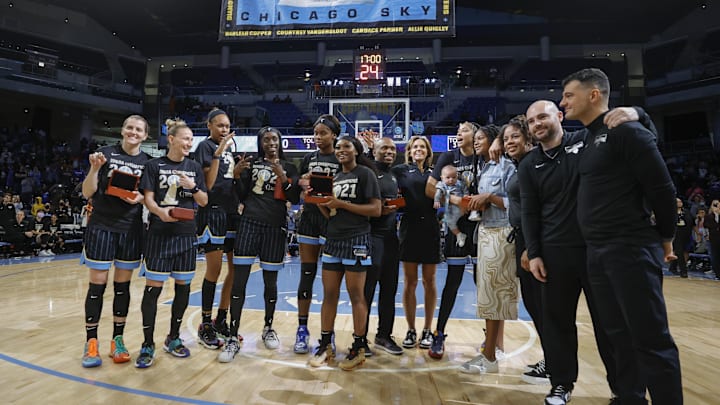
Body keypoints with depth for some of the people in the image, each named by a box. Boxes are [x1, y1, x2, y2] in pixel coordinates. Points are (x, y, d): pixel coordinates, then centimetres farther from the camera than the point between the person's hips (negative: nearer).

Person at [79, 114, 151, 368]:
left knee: (123, 285, 8)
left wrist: (141, 198, -13)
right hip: (102, 227, -2)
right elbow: (87, 193, -3)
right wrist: (94, 168, -19)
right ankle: (91, 342, 16)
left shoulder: (148, 161, 5)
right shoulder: (106, 154, 0)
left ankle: (117, 340, 20)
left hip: (131, 230, 2)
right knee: (97, 285, 2)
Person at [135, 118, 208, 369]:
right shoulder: (154, 165, 2)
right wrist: (160, 211, -23)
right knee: (153, 287, -3)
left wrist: (193, 186, -11)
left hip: (186, 234, 3)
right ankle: (148, 345, 10)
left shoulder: (194, 167, 9)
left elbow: (204, 202, 7)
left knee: (183, 286, 8)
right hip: (160, 233, -3)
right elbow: (148, 198, -4)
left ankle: (173, 338, 24)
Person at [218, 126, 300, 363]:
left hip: (275, 227, 0)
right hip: (249, 223, 0)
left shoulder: (288, 168, 9)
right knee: (238, 281, -5)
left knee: (270, 281, 8)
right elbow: (241, 196, 9)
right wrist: (238, 176, -7)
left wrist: (281, 175, -12)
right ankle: (233, 339, 4)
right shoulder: (252, 165, 11)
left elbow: (295, 199, -1)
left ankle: (268, 328, 28)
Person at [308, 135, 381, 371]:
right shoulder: (335, 178, 17)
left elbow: (376, 210, -12)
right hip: (333, 240, 6)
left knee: (356, 295, 0)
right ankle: (325, 345, 19)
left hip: (356, 241, -6)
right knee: (329, 294, 8)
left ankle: (358, 348, 13)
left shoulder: (365, 173, -3)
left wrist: (342, 204, -16)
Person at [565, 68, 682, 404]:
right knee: (618, 336, 15)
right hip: (597, 254, 8)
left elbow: (662, 187, -9)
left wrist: (665, 237, -1)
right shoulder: (588, 140, 15)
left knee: (651, 339, 0)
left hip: (631, 250, -8)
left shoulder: (626, 131, -9)